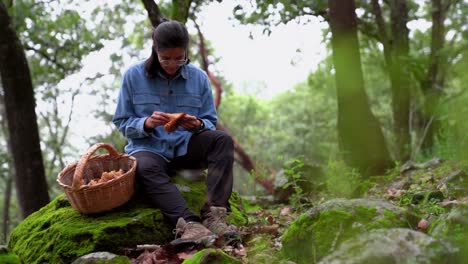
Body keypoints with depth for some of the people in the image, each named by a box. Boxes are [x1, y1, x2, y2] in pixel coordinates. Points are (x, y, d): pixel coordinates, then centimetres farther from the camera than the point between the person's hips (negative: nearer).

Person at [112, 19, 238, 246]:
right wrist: (146, 123, -22)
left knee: (223, 140, -24)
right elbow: (122, 123, 0)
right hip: (148, 148, -2)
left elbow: (211, 122, 6)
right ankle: (188, 223, -54)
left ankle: (214, 213, -36)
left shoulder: (199, 77, 2)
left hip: (186, 147, 3)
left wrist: (198, 125, -19)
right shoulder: (134, 75, -3)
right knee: (146, 168, -37)